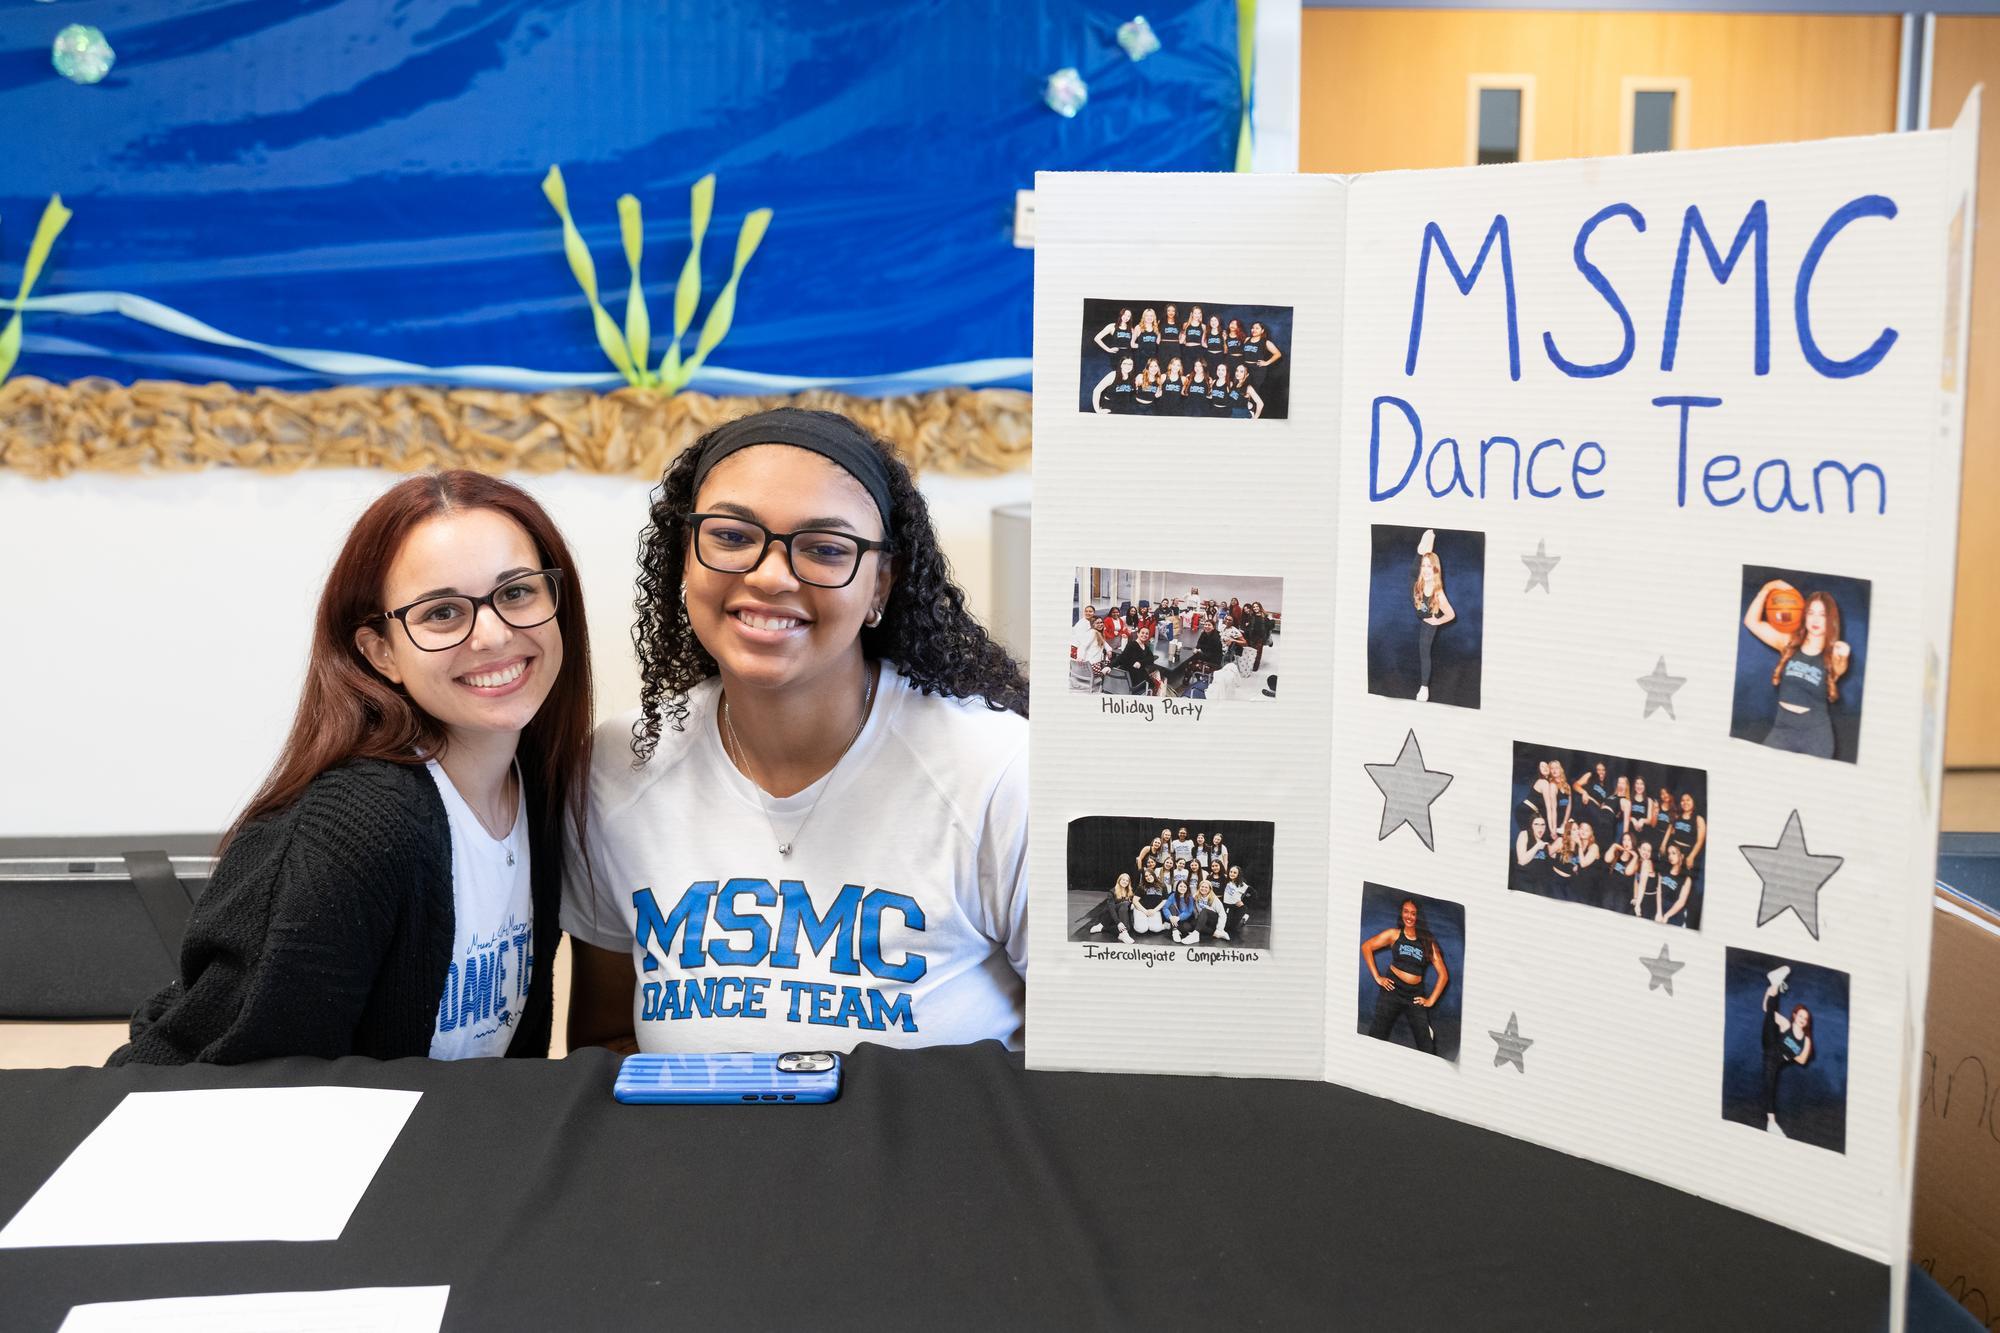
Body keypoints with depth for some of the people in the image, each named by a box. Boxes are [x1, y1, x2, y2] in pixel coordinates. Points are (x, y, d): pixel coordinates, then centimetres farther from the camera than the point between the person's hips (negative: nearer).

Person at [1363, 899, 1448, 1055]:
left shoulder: (1428, 942, 7)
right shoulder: (1394, 934, 4)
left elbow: (1443, 974, 8)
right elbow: (1366, 947, 1)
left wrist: (1431, 1000, 3)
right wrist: (1377, 977, -3)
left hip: (1416, 996, 1)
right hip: (1393, 990, -1)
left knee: (1428, 1047, -3)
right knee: (1377, 1036, -7)